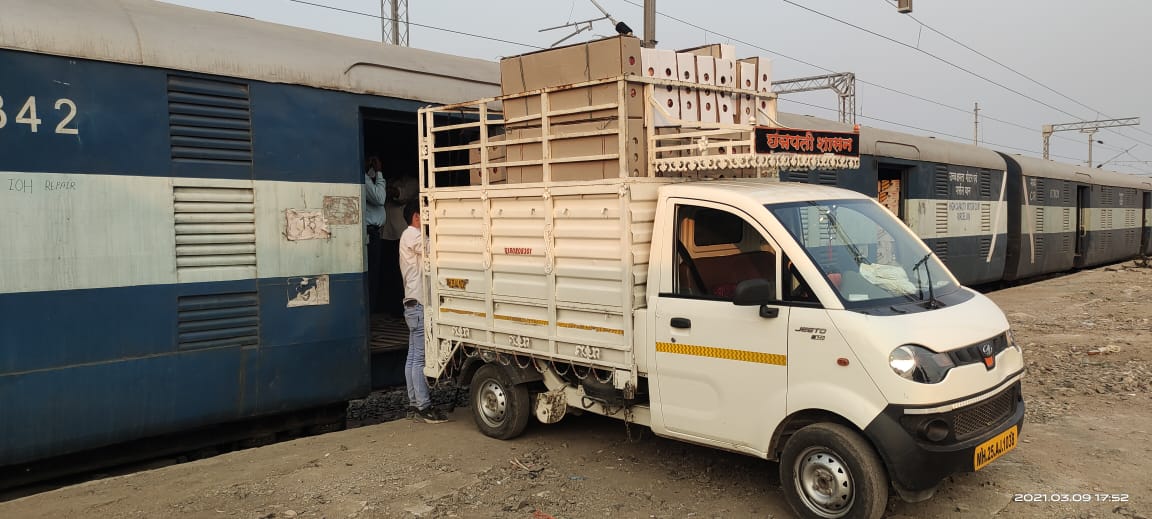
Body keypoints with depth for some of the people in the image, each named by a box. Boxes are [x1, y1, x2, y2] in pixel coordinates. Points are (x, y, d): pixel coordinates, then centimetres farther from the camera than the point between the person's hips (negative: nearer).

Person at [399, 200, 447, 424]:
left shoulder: (411, 236, 22)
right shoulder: (413, 235, -10)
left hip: (413, 305, 11)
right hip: (419, 304, -11)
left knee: (413, 357, 11)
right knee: (420, 358, -8)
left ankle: (414, 404, 15)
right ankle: (423, 407, -6)